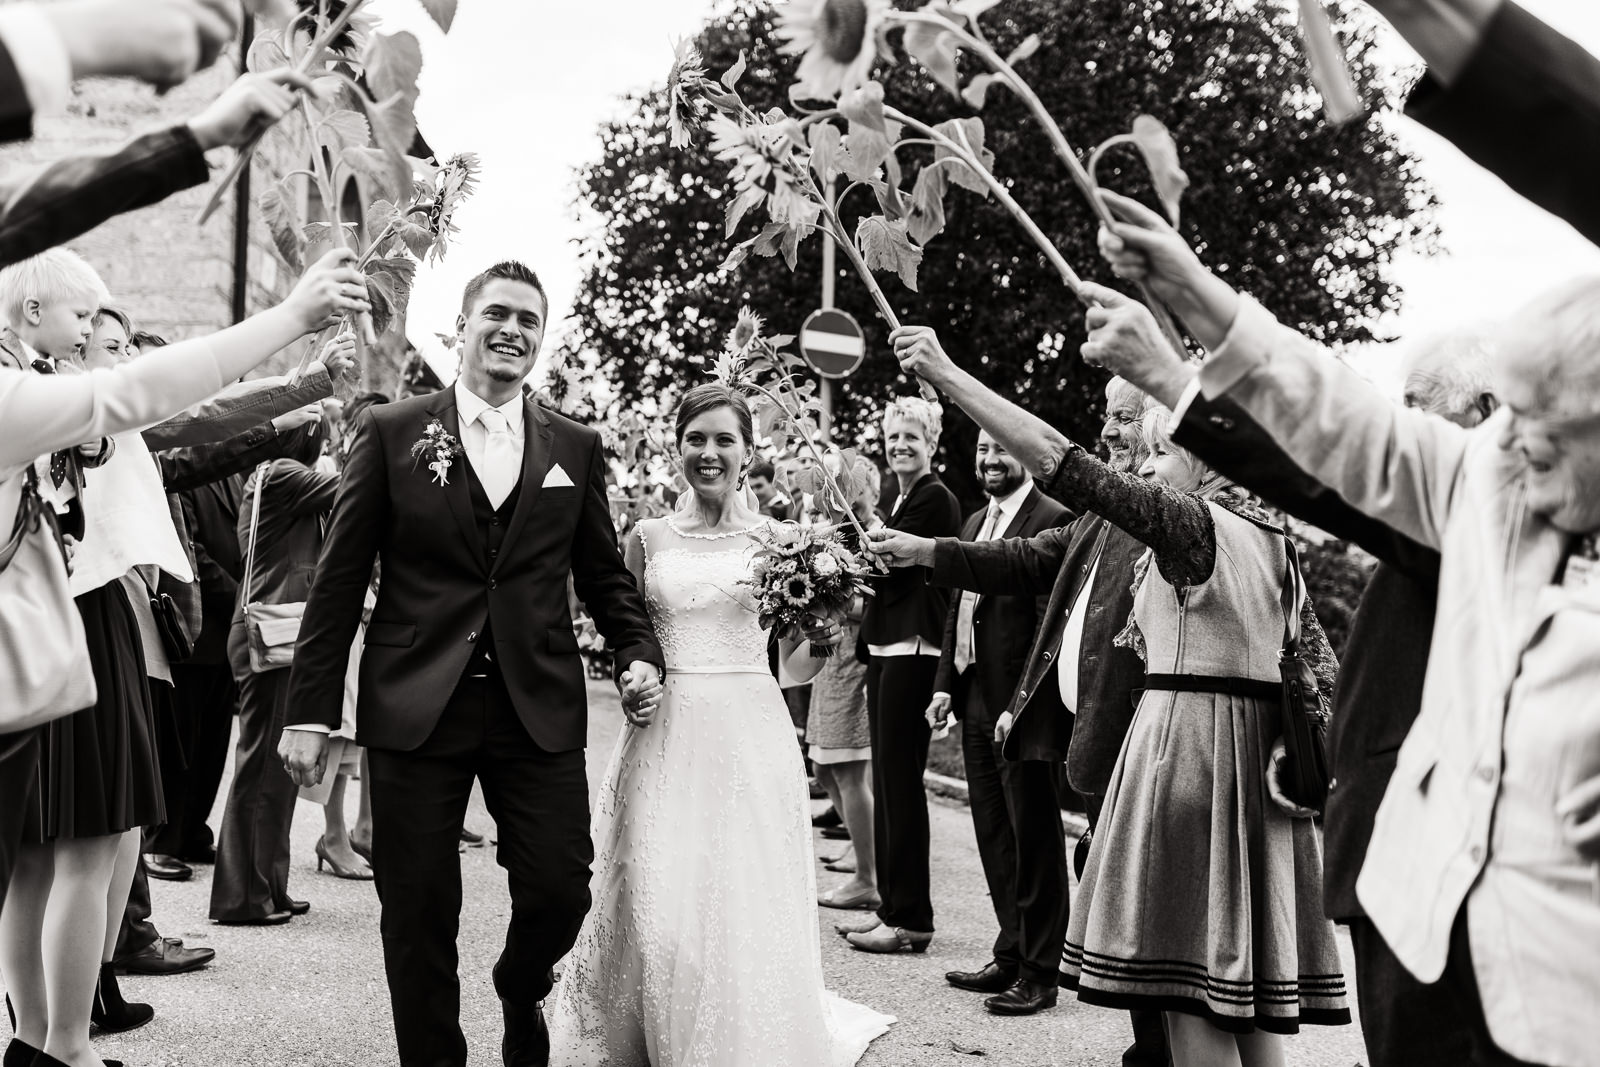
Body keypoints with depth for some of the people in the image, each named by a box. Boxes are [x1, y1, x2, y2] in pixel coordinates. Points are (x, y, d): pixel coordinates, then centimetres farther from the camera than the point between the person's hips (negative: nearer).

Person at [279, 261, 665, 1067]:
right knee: (419, 915, 4)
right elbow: (339, 578, 1)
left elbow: (603, 572, 18)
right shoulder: (391, 432, 3)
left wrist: (638, 652, -1)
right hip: (415, 707, -1)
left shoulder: (576, 448, 10)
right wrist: (310, 712, -3)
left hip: (539, 709, 2)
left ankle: (522, 989, 33)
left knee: (560, 891, -1)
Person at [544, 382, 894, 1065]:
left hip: (749, 739, -1)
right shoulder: (649, 537, 8)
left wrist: (819, 643, -10)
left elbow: (790, 663, 10)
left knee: (746, 913, -4)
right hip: (665, 742, 1)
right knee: (656, 910, -2)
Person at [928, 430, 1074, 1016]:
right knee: (994, 836, 16)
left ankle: (1039, 973, 10)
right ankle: (1010, 953, 27)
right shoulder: (975, 522, 16)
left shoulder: (1053, 520, -12)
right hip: (977, 704, 9)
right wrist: (945, 684, 11)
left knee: (1035, 839, 1)